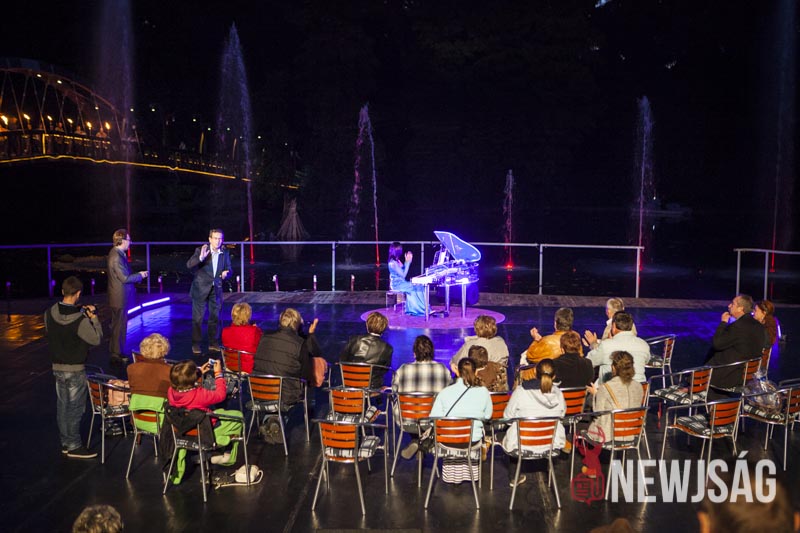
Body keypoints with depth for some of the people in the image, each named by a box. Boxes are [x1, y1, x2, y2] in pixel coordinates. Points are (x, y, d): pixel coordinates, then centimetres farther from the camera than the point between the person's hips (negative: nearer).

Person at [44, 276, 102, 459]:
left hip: (57, 367, 6)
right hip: (75, 369, -6)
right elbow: (96, 339, -12)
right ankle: (74, 446, 12)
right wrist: (94, 318, -3)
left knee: (62, 406, 15)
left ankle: (65, 443, 25)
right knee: (75, 408, 4)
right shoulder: (80, 320, -22)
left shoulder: (49, 314, -5)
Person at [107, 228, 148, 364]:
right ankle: (117, 355, 9)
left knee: (118, 325, 19)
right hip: (119, 298, -10)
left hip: (120, 297, 10)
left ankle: (115, 351, 30)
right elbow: (125, 278, -23)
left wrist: (137, 275, 9)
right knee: (119, 326, 0)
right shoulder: (116, 257, -23)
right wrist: (140, 275, -11)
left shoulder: (117, 254, 9)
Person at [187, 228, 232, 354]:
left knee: (214, 318, 11)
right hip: (201, 288, -3)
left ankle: (213, 343, 22)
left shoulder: (225, 253, 1)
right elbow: (189, 265, -20)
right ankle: (196, 344, 12)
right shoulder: (200, 250, -10)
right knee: (197, 318, 2)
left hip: (216, 289, 4)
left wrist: (226, 273, -15)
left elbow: (229, 268, 9)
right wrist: (200, 257, -37)